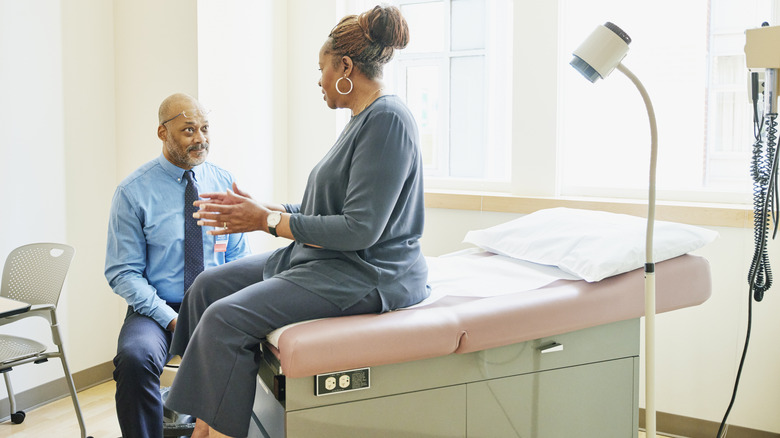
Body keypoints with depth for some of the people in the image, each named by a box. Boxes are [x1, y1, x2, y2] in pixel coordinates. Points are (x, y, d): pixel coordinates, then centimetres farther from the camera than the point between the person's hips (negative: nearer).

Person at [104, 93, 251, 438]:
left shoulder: (224, 183, 6)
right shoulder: (133, 192, -3)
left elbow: (237, 256, 9)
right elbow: (123, 273, -4)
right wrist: (170, 318, -16)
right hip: (157, 309, -2)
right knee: (135, 356, -34)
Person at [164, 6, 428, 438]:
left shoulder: (387, 119, -17)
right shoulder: (364, 119, 15)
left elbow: (361, 229, -23)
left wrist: (267, 220, -15)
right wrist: (259, 207, 10)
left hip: (364, 273, -11)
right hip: (322, 257, 11)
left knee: (225, 319, -22)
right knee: (208, 285, 7)